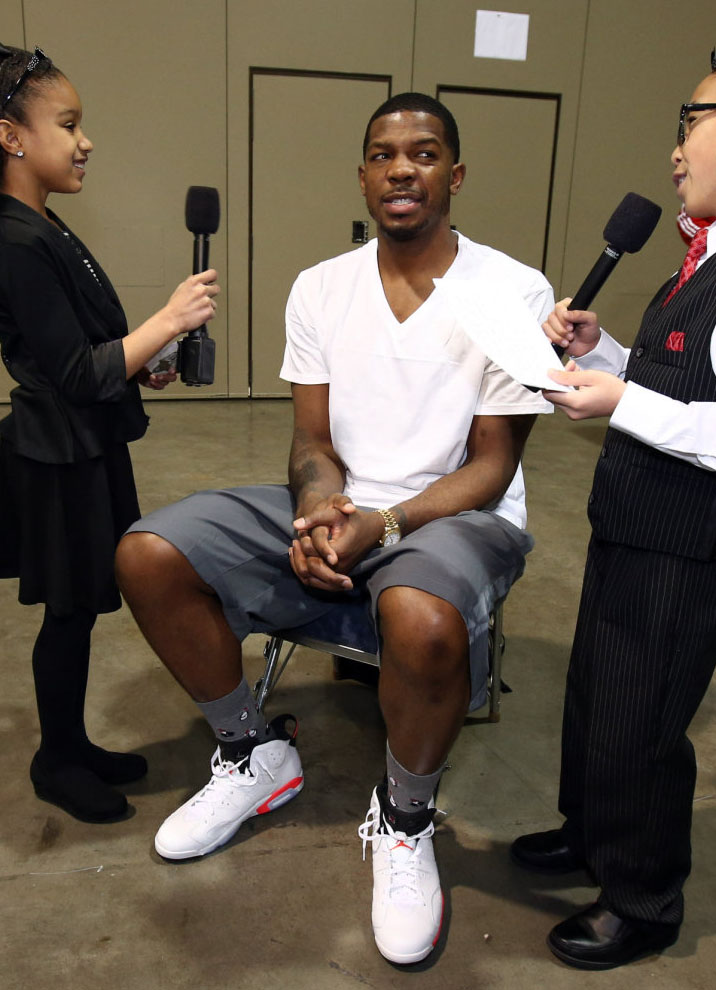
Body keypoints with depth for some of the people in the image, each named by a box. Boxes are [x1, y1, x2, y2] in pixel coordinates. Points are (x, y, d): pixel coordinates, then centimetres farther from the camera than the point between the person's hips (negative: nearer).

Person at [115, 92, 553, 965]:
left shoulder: (516, 292, -7)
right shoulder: (321, 289, 5)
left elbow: (489, 467, -9)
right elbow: (313, 443, 4)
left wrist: (382, 526, -23)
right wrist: (318, 513, -18)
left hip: (455, 515, -4)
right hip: (336, 508, 5)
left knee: (423, 620, -40)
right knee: (147, 556, -14)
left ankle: (404, 819, -4)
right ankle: (255, 755, 10)